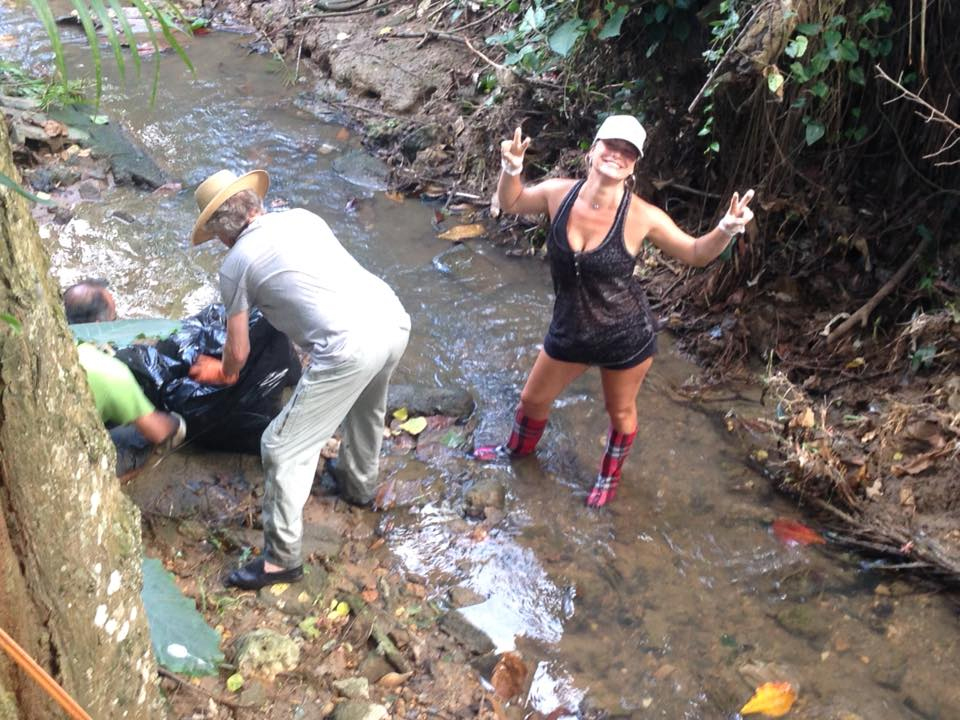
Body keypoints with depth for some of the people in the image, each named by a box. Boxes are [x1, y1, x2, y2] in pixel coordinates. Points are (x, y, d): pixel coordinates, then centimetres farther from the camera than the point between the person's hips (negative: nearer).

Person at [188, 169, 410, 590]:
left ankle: (282, 558, 17)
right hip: (393, 318, 7)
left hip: (349, 346, -7)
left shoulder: (236, 264, 5)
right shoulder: (302, 217, 20)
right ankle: (360, 483, 58)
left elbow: (238, 353, 14)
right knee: (366, 407, 36)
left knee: (284, 449, 7)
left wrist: (224, 373, 37)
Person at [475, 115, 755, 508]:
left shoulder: (642, 217, -24)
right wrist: (511, 170, -15)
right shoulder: (559, 193, -16)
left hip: (627, 337, -3)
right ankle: (519, 447, 58)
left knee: (620, 412, 20)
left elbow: (696, 254, -10)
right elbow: (512, 203, 5)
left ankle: (610, 474, 51)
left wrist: (726, 229, -29)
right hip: (569, 331, 3)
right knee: (533, 399, 24)